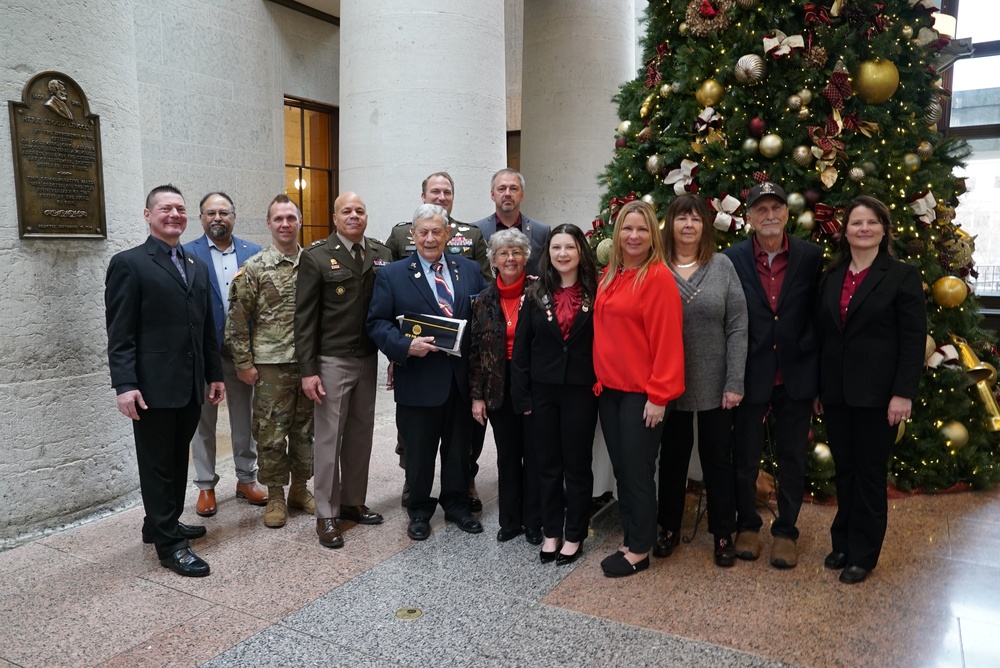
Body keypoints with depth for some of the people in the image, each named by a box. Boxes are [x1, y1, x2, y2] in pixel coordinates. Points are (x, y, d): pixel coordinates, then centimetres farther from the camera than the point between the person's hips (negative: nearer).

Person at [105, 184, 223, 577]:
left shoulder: (197, 266, 14)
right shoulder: (129, 263, -6)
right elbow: (119, 333, -11)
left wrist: (215, 374, 15)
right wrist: (125, 384, -18)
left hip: (191, 386, 7)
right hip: (153, 387, -6)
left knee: (177, 460, 16)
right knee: (158, 465, 4)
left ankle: (161, 524, 32)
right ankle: (169, 544, 13)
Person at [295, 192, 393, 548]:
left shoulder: (380, 254, 6)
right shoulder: (316, 256, -6)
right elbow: (305, 317, -8)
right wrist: (308, 370, -12)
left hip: (368, 358, 5)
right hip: (332, 360, -4)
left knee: (361, 434, 14)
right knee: (330, 437, 4)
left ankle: (354, 502, 30)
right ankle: (327, 515, 16)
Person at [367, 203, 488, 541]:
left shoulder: (470, 270, 7)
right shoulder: (392, 275, -2)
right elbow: (377, 322, -7)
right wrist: (406, 345, -20)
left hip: (463, 377, 3)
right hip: (419, 378, -2)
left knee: (459, 447, 16)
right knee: (419, 450, 11)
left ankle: (456, 504, 36)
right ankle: (419, 510, 31)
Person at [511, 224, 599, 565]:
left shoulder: (595, 294, -2)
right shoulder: (535, 295, 2)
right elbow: (520, 348, 1)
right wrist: (521, 395, -4)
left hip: (581, 392, -2)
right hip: (542, 391, 2)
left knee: (577, 465, 8)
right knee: (547, 465, 11)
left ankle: (574, 535, 23)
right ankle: (551, 531, 25)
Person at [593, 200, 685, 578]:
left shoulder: (658, 277, -12)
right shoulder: (609, 276, 10)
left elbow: (667, 340, -15)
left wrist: (659, 395, -17)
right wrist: (599, 377, 8)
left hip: (641, 392, -7)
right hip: (609, 389, 7)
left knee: (637, 469, 3)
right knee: (620, 468, 14)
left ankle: (640, 550, 19)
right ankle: (631, 540, 28)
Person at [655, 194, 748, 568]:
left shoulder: (722, 266, -2)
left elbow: (737, 328, -3)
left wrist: (735, 382, -8)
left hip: (714, 384, 0)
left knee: (718, 458, 11)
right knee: (672, 456, 14)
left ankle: (723, 535, 27)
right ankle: (669, 528, 30)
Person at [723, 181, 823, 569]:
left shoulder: (811, 256, -2)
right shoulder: (732, 259, -5)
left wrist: (819, 375, 0)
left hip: (797, 375, 1)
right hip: (750, 374, -1)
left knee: (792, 458, 12)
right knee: (745, 456, 11)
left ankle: (786, 531, 30)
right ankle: (747, 525, 31)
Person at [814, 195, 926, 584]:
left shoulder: (902, 275, -4)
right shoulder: (831, 277, 9)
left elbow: (914, 339, -8)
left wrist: (904, 393, -15)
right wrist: (818, 388, 9)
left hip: (877, 392, -4)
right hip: (836, 391, 4)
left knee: (870, 473, 7)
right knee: (844, 471, 14)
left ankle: (863, 554, 20)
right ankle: (843, 542, 29)